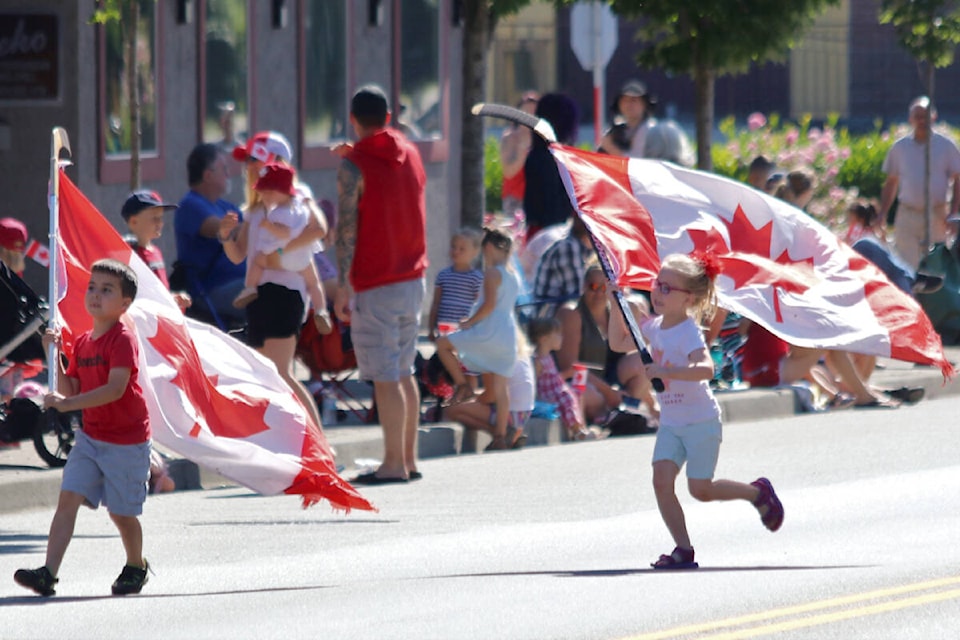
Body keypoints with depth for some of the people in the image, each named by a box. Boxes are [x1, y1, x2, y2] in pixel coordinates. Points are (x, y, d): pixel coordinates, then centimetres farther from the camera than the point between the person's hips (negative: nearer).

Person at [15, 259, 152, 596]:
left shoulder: (122, 340, -16)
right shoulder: (82, 343, 8)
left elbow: (116, 389, -28)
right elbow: (71, 390, 10)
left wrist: (67, 403, -34)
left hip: (126, 441, -6)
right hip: (90, 436, 6)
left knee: (121, 511, 5)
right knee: (68, 498, -8)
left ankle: (136, 565, 31)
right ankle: (48, 573, -14)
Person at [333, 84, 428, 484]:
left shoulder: (353, 167, -12)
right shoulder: (410, 154, 9)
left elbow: (347, 227, -16)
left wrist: (342, 286, -15)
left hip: (375, 285, -7)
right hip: (413, 277, 7)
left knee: (385, 376, -6)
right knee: (404, 371, 14)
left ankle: (394, 463, -7)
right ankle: (409, 459, 16)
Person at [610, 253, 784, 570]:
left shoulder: (688, 332, -21)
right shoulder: (654, 326, 4)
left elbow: (706, 368, -37)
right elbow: (617, 341, 16)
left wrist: (666, 371, -49)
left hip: (700, 421, -7)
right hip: (671, 422, 7)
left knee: (701, 489, -2)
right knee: (662, 481, -10)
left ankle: (758, 492, 24)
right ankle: (683, 549, -4)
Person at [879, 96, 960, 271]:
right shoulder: (899, 148, 9)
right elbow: (890, 184, 14)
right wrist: (882, 215, 6)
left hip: (937, 217, -1)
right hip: (907, 215, 1)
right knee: (907, 268, -4)